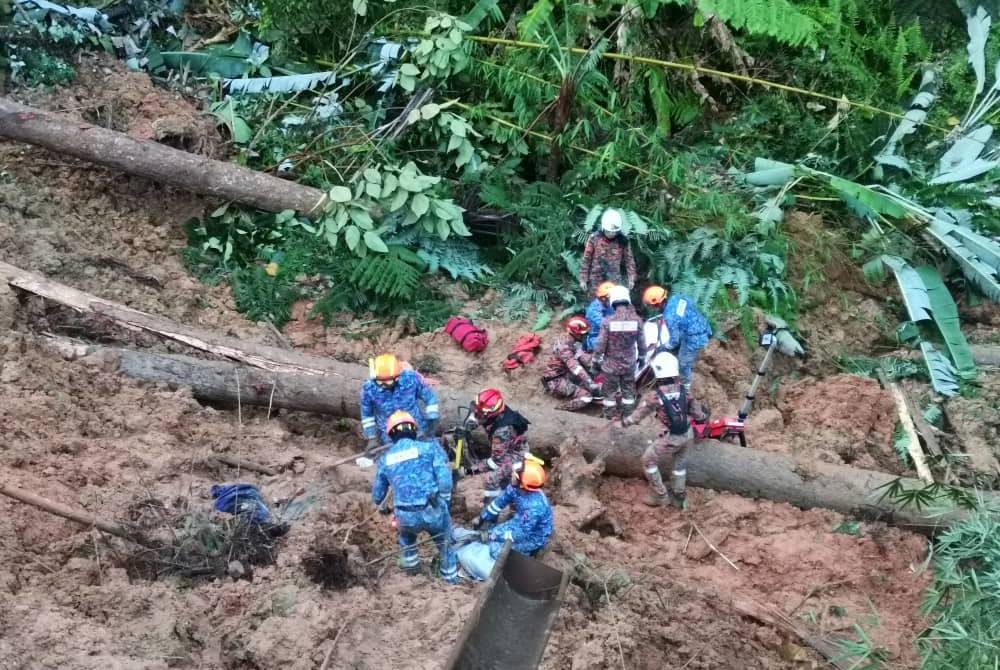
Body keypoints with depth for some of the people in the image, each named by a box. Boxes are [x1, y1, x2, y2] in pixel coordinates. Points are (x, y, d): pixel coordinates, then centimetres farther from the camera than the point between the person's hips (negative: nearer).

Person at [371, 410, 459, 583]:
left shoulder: (385, 459, 11)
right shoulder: (429, 446, 2)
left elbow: (378, 493, 23)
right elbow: (444, 478, -8)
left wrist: (383, 508, 46)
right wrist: (445, 502, 9)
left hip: (406, 517, 2)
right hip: (433, 511, -1)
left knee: (406, 531, 38)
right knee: (445, 543, 26)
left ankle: (411, 563, 46)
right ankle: (451, 578, 37)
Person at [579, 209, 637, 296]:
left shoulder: (623, 241, -1)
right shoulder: (594, 239, -5)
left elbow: (629, 260, 5)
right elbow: (586, 260, -1)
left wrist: (631, 278, 1)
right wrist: (583, 279, -1)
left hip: (615, 282, 1)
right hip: (596, 281, 0)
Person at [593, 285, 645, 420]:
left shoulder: (608, 321, -20)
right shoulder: (637, 320, -14)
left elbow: (600, 345, -15)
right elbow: (641, 343, -4)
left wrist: (596, 361, 0)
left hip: (611, 364, -2)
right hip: (629, 363, 2)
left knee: (610, 391, 15)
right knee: (628, 390, 19)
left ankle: (610, 415, 25)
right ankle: (628, 416, 29)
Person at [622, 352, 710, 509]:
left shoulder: (656, 396, -20)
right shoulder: (683, 390, -8)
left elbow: (641, 412, -3)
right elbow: (695, 409, 5)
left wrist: (626, 421, 16)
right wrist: (703, 415, 30)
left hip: (672, 438, -5)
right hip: (687, 434, 5)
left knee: (648, 460, 15)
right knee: (678, 463, 28)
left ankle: (659, 495, 20)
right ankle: (679, 496, 39)